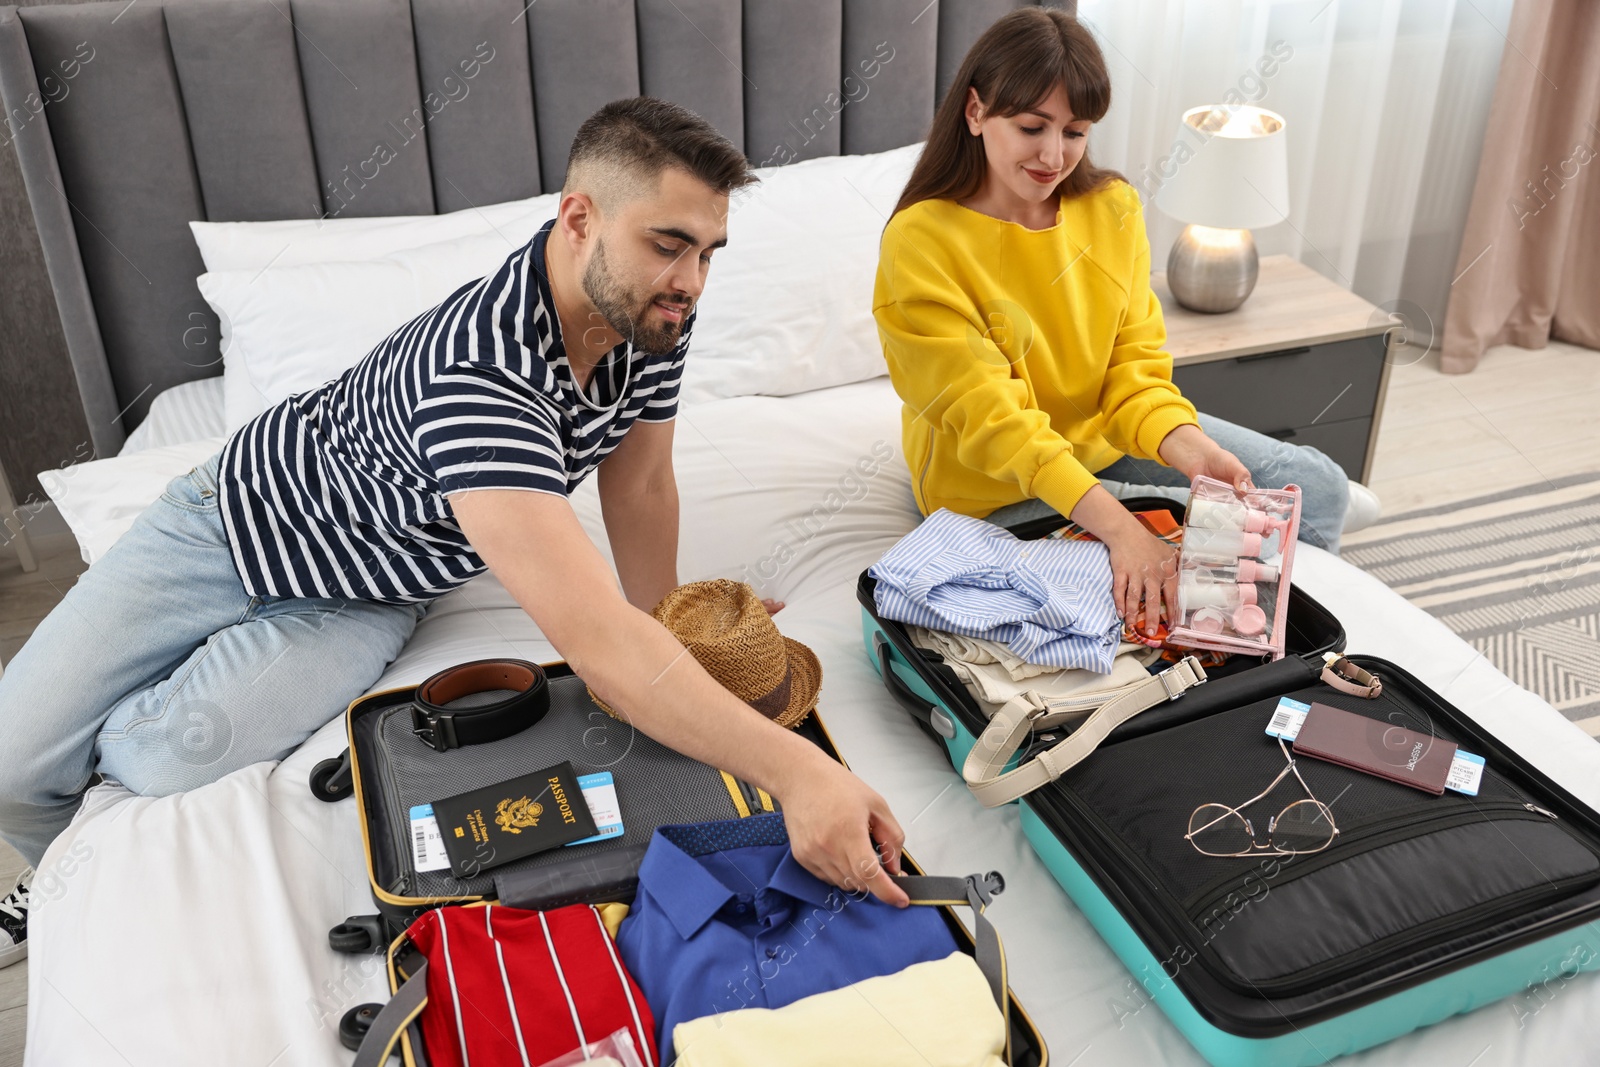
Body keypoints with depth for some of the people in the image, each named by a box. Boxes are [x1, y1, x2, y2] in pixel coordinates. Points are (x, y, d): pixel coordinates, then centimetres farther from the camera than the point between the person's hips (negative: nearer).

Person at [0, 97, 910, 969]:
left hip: (370, 597, 4)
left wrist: (664, 648, -3)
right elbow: (591, 637, -51)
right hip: (252, 503, -4)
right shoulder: (481, 368, -43)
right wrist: (796, 769, -54)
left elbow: (640, 484, -2)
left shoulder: (654, 316, -20)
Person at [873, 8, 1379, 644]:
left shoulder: (1112, 208, -5)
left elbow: (1135, 363, -5)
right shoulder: (921, 242, -23)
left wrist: (1183, 444, -29)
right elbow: (991, 418, -28)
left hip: (1108, 436, 6)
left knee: (1319, 486, 1)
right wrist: (1118, 525, -38)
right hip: (998, 490, -6)